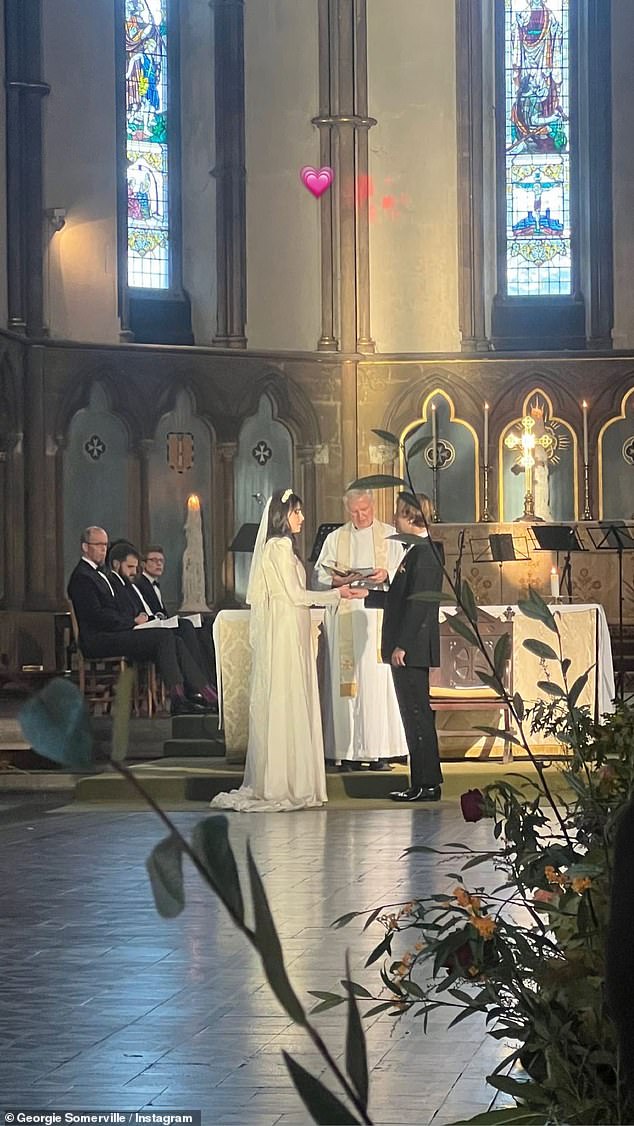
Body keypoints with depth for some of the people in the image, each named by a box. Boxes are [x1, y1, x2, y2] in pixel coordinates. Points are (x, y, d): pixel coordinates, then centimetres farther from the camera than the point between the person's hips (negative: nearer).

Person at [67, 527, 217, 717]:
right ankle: (178, 700, -27)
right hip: (99, 640, -10)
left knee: (174, 641, -7)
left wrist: (135, 617, 3)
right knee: (163, 636, -23)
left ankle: (203, 691, -15)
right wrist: (132, 621, -13)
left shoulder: (100, 573, 24)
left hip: (113, 634, 10)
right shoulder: (81, 577, -8)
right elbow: (96, 616, -17)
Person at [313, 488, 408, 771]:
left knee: (378, 679, -6)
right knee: (346, 681, -4)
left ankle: (380, 751, -5)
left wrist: (386, 575, -16)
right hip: (344, 617, 1)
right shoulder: (335, 539, 14)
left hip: (379, 617, -1)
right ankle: (348, 750, -4)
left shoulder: (389, 536, 10)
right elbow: (318, 576, 9)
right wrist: (336, 580, -13)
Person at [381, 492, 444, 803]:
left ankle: (425, 785, -2)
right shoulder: (423, 550, 15)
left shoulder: (421, 554, -16)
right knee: (417, 715, 12)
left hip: (411, 649, -10)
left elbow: (417, 605, -20)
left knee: (417, 715, -5)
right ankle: (426, 782, 17)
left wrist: (401, 646, -20)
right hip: (413, 649, 10)